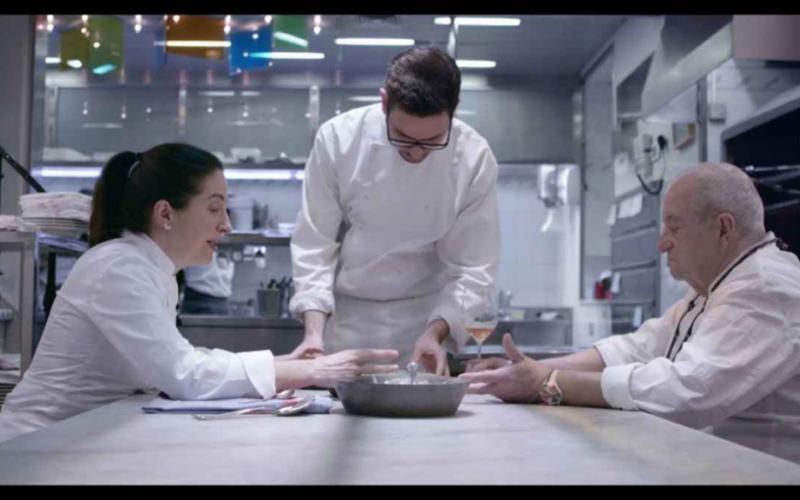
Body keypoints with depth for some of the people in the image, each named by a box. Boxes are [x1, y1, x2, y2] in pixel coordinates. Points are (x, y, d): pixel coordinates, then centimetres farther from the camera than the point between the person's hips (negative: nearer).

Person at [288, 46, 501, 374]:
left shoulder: (475, 160, -17)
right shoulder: (339, 138, -17)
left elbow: (473, 268, -11)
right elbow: (313, 243, -10)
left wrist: (435, 333, -25)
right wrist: (314, 330, -20)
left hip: (420, 322, 0)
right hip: (342, 317, 0)